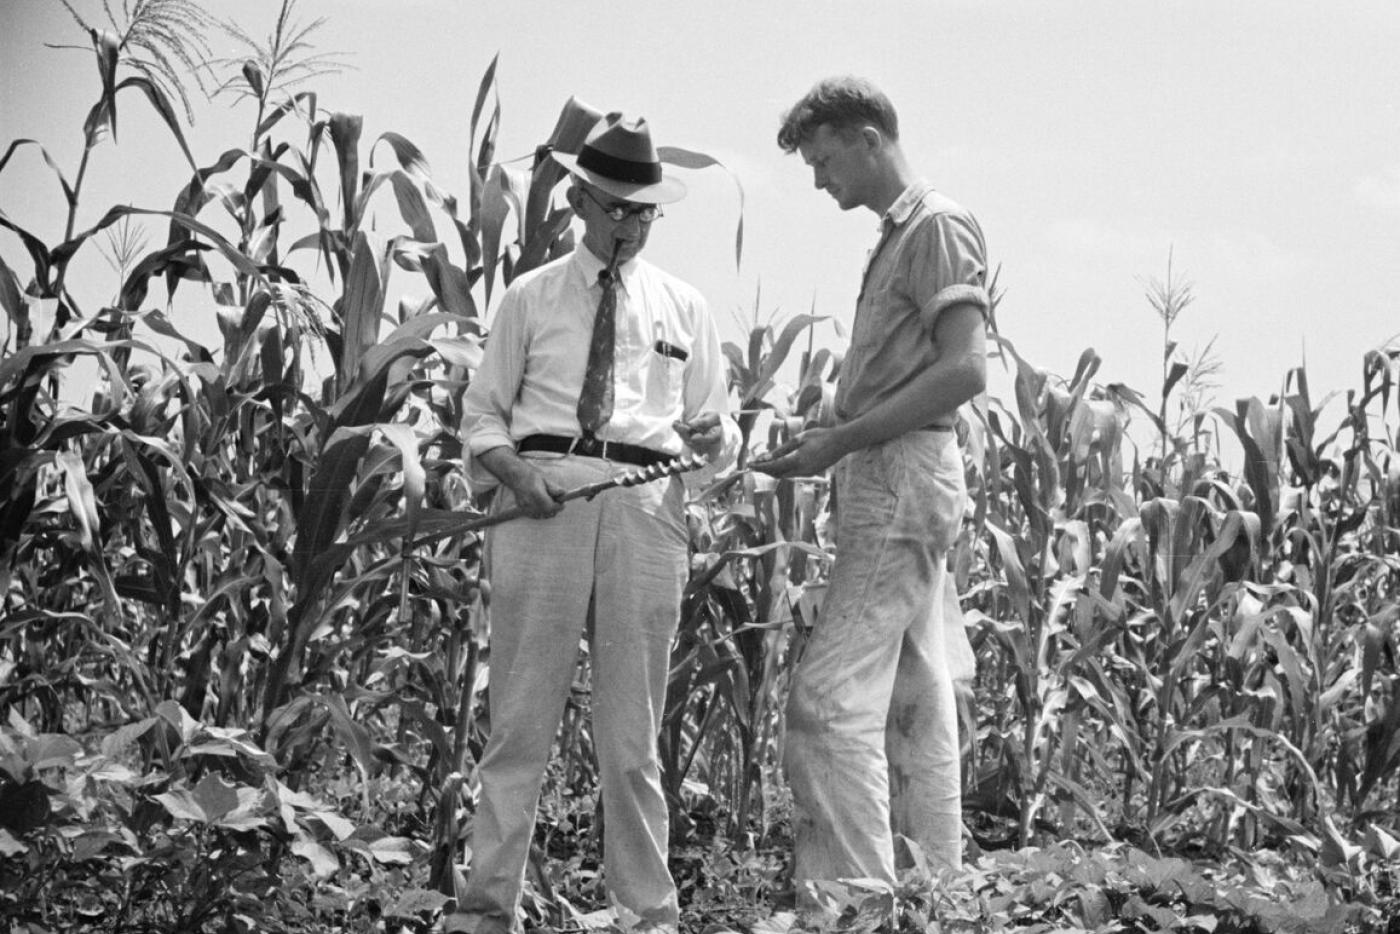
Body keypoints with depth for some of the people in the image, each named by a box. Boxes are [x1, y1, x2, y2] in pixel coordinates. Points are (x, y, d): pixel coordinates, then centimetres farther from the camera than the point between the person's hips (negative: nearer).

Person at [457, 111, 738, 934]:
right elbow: (482, 412, 11)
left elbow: (718, 427, 18)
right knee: (522, 714, -4)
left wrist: (715, 439, -6)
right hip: (544, 500, -1)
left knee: (633, 728, 4)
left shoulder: (684, 308, 17)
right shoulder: (531, 298, 12)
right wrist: (513, 469, -9)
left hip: (646, 505, 1)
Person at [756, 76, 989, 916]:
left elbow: (964, 371, -18)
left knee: (833, 698, -15)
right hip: (895, 485, 10)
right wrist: (823, 440, 9)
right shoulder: (899, 236, 20)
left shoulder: (938, 226, -9)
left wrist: (842, 440, -17)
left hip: (905, 483, -10)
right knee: (914, 705, 10)